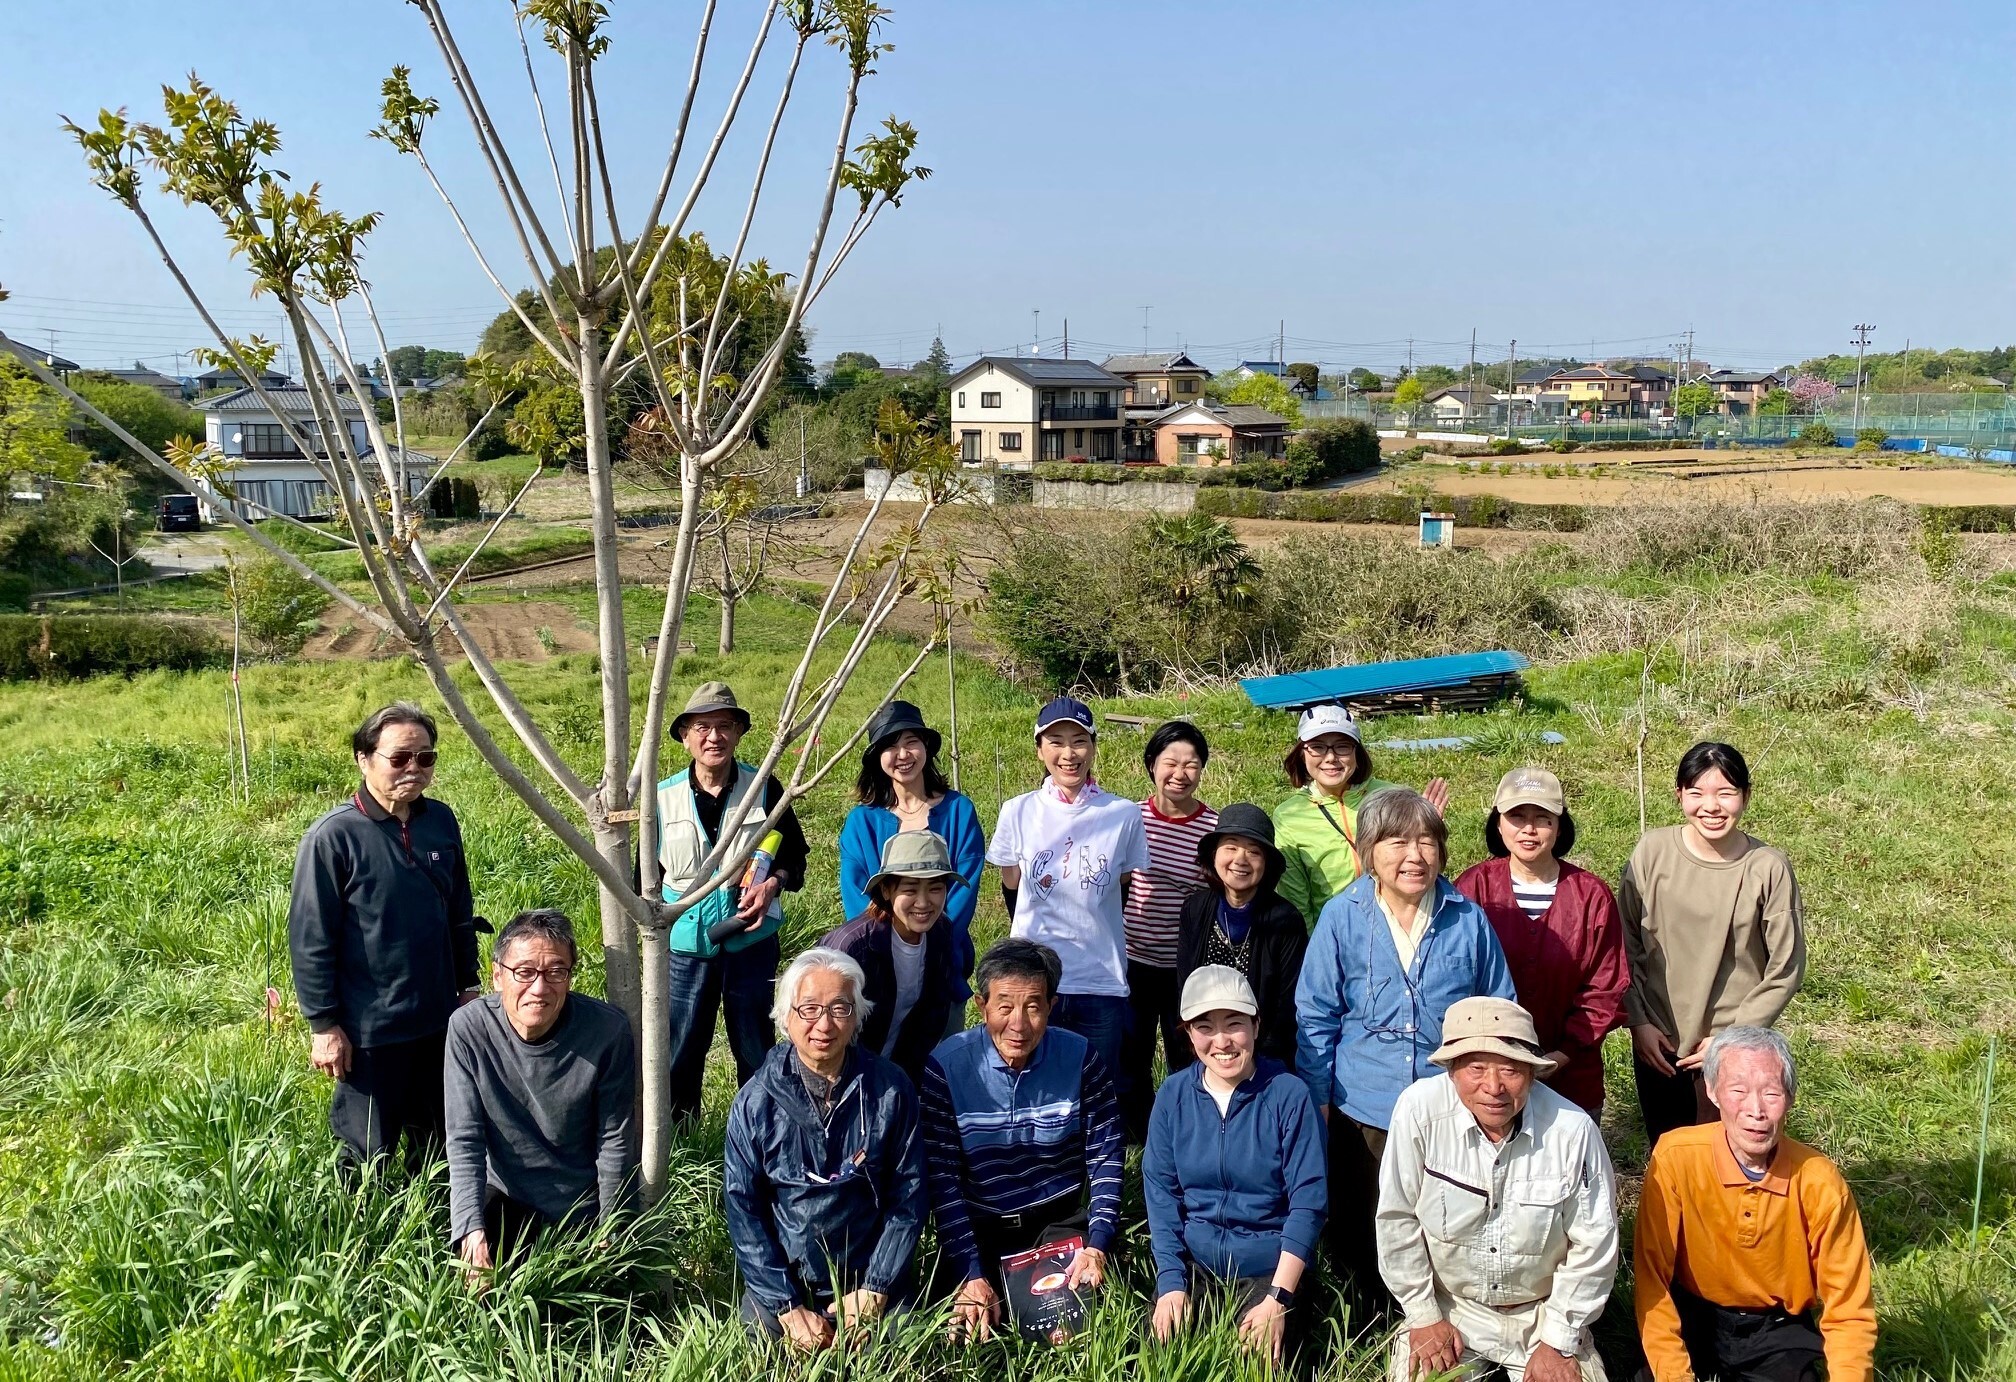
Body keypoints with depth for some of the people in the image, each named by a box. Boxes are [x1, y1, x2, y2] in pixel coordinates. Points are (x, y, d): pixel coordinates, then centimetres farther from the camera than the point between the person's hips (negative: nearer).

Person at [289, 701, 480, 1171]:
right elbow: (310, 939, -12)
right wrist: (324, 1024, -11)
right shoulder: (333, 837, -15)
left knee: (437, 1147, 18)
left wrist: (468, 985, 14)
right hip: (370, 1031, -5)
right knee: (369, 1155, 10)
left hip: (439, 1021, 5)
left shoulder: (441, 821, 1)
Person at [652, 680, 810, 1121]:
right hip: (686, 941, 1)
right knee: (680, 1050, 9)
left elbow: (795, 854, 6)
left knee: (754, 1047, 11)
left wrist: (773, 884, -12)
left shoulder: (765, 789, -3)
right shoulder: (664, 797, 0)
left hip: (751, 939, 0)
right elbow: (649, 870, 10)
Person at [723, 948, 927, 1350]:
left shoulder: (891, 1090, -7)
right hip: (781, 1282, 1)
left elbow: (908, 1197, -4)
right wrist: (787, 1307, -11)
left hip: (873, 1285, 0)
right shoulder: (755, 1101, -7)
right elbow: (743, 1209, -5)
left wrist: (874, 1291, -10)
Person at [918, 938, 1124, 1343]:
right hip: (978, 1229, -1)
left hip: (1062, 1220, 1)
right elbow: (943, 1180, -13)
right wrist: (971, 1274, -19)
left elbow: (1106, 1158, -3)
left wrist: (1097, 1245, -15)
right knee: (971, 1329, -19)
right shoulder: (945, 1066, -13)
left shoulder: (1080, 1058, -9)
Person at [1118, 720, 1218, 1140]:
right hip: (1132, 961, 1)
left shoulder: (1214, 827, -5)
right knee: (1129, 1060, 11)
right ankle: (1139, 1141, 29)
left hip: (1186, 967, -1)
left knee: (1187, 1062, 9)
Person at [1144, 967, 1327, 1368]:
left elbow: (1308, 1202, -12)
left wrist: (1278, 1298, -18)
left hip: (1270, 1271, -2)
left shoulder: (1289, 1095, -11)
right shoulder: (1173, 1094, -1)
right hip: (1192, 1265, 3)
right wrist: (1170, 1282, -10)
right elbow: (1160, 1191, 0)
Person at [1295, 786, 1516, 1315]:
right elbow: (1315, 1019, 1)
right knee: (1360, 1242, 12)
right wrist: (1316, 1108, 0)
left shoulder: (1468, 920, -2)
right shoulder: (1342, 918, -5)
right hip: (1363, 1114, 0)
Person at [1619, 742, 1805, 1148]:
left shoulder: (1769, 868, -11)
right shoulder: (1652, 851, -7)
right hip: (1656, 1044, 2)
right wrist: (1638, 1022, -4)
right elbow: (1625, 944, 1)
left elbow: (1785, 970, -5)